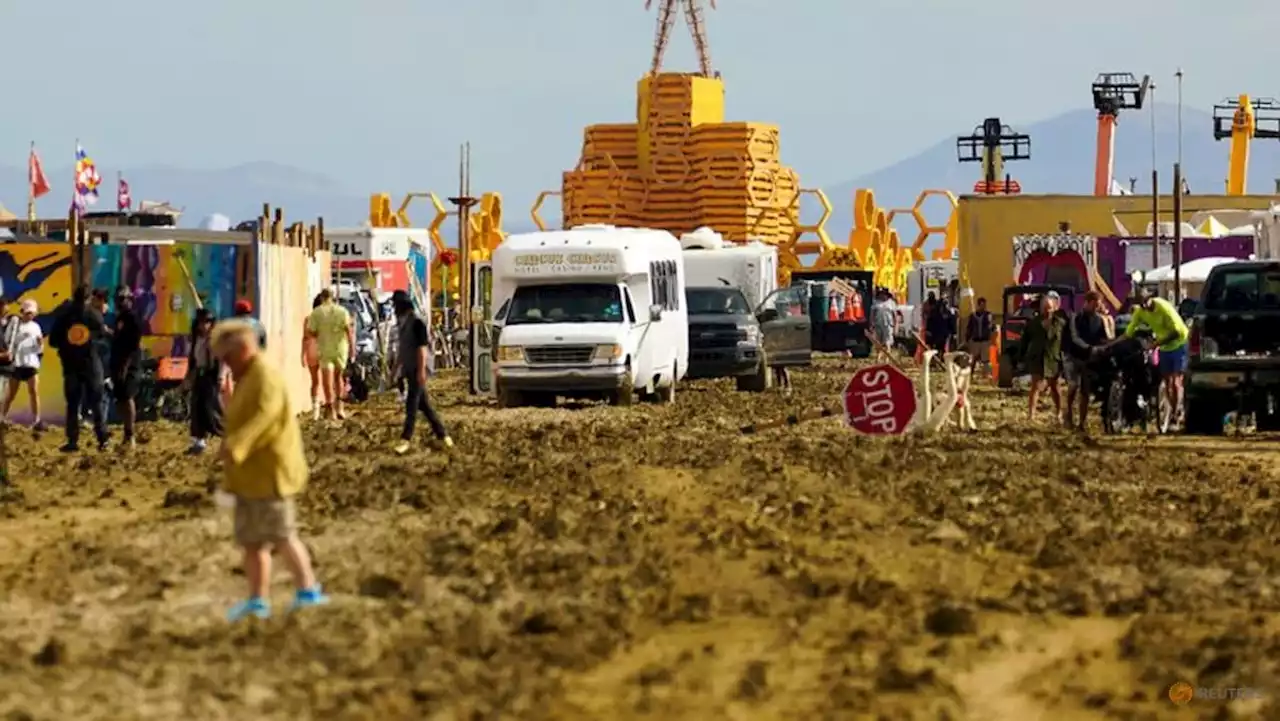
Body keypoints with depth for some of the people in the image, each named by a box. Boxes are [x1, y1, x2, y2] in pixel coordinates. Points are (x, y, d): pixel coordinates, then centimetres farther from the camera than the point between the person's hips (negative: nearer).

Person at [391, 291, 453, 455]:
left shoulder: (417, 322, -14)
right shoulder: (402, 323, 12)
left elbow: (422, 347, -18)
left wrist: (421, 370, -23)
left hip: (417, 369, -9)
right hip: (408, 369, 9)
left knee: (412, 404, -9)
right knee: (423, 404, 10)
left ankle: (406, 439, -9)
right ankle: (442, 434, 16)